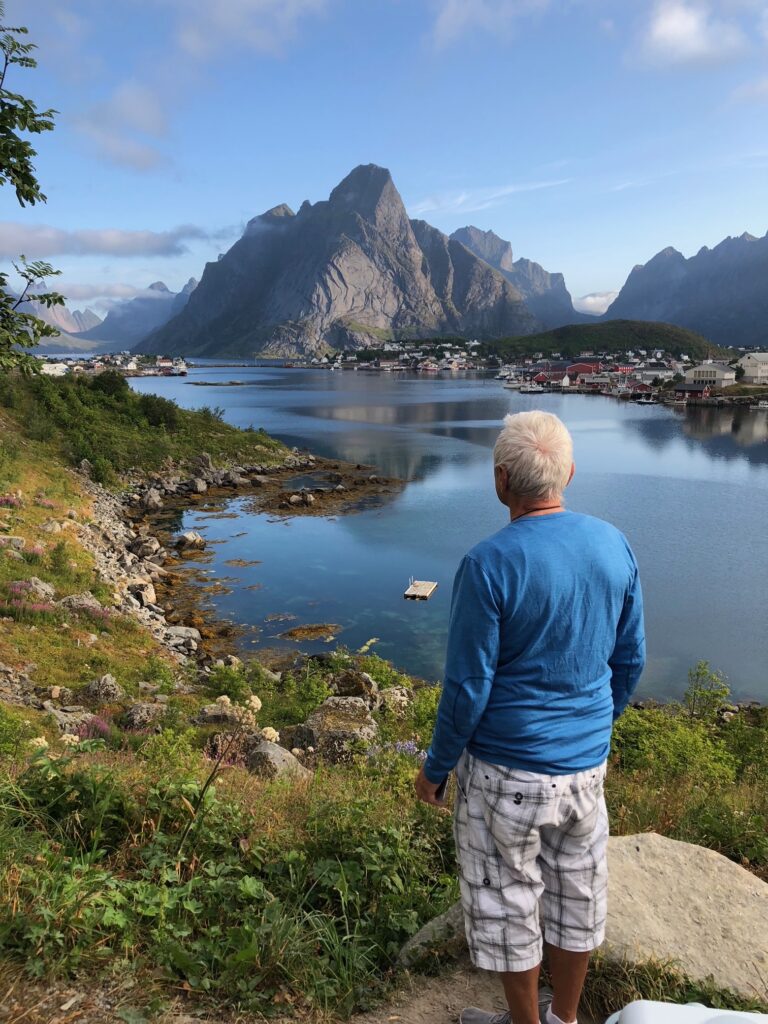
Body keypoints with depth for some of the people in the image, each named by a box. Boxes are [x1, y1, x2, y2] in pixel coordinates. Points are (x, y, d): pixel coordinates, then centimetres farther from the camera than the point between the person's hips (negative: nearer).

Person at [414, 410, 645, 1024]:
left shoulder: (488, 566, -24)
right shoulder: (615, 547, -6)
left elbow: (468, 689, -19)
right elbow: (630, 660, 5)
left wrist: (436, 768, -3)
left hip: (507, 771, -6)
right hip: (587, 764, 6)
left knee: (508, 902, 16)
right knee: (577, 890, 22)